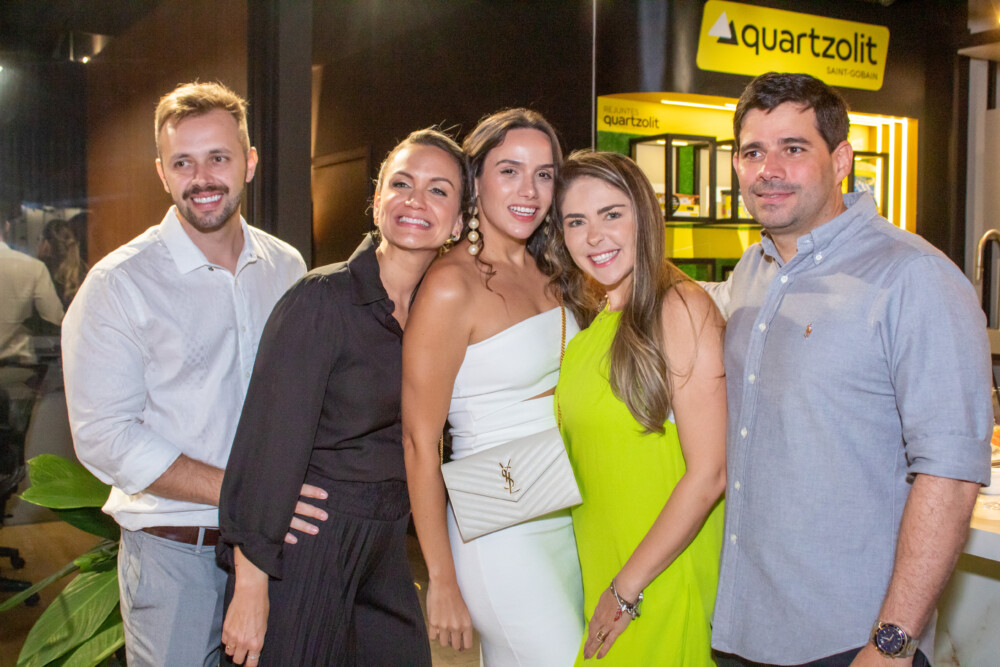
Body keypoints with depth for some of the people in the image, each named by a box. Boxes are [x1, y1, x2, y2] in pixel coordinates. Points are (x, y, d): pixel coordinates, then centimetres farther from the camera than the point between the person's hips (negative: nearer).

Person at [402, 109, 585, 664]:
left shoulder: (544, 275, 7)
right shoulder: (452, 285, -14)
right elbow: (419, 443, -14)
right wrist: (442, 583, -13)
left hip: (566, 522, 7)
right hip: (499, 531, -7)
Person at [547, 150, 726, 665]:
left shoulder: (680, 307, -15)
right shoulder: (594, 322, 8)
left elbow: (708, 474, -19)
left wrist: (629, 589, -15)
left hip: (666, 579, -7)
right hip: (598, 568, 7)